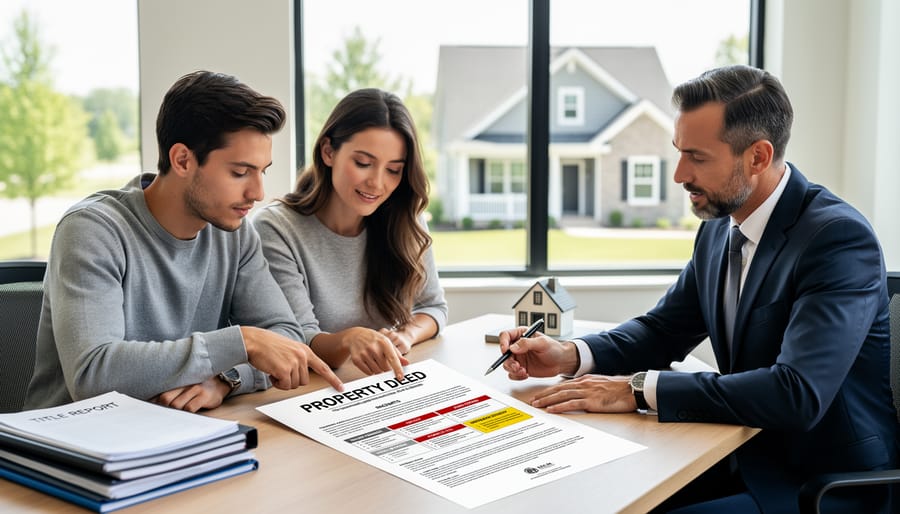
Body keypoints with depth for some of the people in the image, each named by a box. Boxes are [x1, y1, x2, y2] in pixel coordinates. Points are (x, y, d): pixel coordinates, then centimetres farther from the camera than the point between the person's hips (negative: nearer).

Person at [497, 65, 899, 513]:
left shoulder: (839, 237, -22)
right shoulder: (718, 227, 3)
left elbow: (797, 394, -32)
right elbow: (663, 329, 12)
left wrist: (637, 389, -30)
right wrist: (570, 356, -8)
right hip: (747, 454, 7)